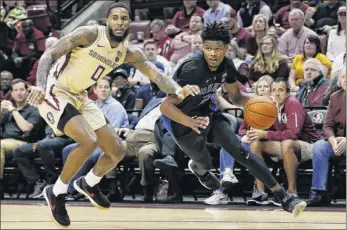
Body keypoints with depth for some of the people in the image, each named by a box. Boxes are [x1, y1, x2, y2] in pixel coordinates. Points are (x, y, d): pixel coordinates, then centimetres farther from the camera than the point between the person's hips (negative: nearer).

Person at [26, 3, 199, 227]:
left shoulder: (129, 53, -1)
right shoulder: (90, 34, -19)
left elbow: (157, 75, -6)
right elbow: (49, 54, -21)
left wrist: (179, 90, -27)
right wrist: (40, 85, -36)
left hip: (79, 97, 8)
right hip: (55, 92, -8)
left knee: (117, 151, 8)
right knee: (89, 141, -28)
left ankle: (88, 183, 36)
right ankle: (57, 192, -10)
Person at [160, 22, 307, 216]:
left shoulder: (227, 66, -12)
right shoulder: (192, 69, -33)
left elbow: (236, 97, 6)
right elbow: (166, 106, -32)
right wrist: (191, 122, -48)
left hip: (206, 112, 5)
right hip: (182, 121, -5)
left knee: (240, 151, -6)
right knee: (205, 164, 7)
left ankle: (283, 196, -7)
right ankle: (198, 168, 49)